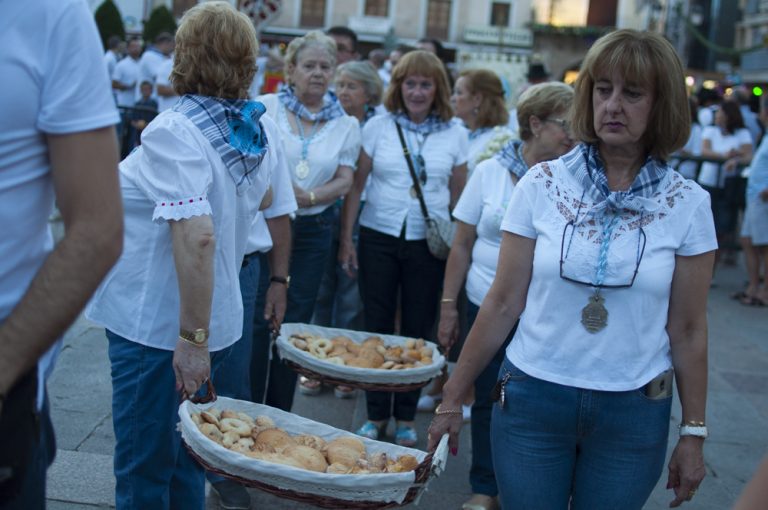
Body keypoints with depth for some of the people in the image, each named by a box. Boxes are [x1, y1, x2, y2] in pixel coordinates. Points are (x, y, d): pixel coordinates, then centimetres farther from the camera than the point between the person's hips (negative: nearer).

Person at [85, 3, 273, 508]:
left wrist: (192, 338, -27)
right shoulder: (263, 127, 2)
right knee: (184, 460, 22)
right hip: (218, 317, 7)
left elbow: (197, 236, -30)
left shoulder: (174, 132, -20)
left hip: (156, 326, -7)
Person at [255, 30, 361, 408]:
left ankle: (277, 415, 20)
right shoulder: (265, 107, -1)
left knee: (294, 322, 7)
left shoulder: (346, 124, 6)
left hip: (312, 231, 2)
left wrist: (312, 196, -17)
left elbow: (345, 180, 1)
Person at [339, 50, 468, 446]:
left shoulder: (455, 134, 3)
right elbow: (356, 185, 1)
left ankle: (405, 417, 21)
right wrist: (346, 238, -2)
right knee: (376, 325, 6)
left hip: (429, 243, 0)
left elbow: (459, 196, 8)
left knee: (417, 330, 7)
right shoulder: (379, 126, 1)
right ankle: (376, 414, 20)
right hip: (378, 237, 0)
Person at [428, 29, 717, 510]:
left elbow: (688, 330, 1)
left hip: (633, 415, 0)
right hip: (532, 399, 0)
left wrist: (694, 433, 3)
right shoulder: (542, 184, -5)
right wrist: (452, 398, 0)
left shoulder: (688, 204, -5)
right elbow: (502, 304, -2)